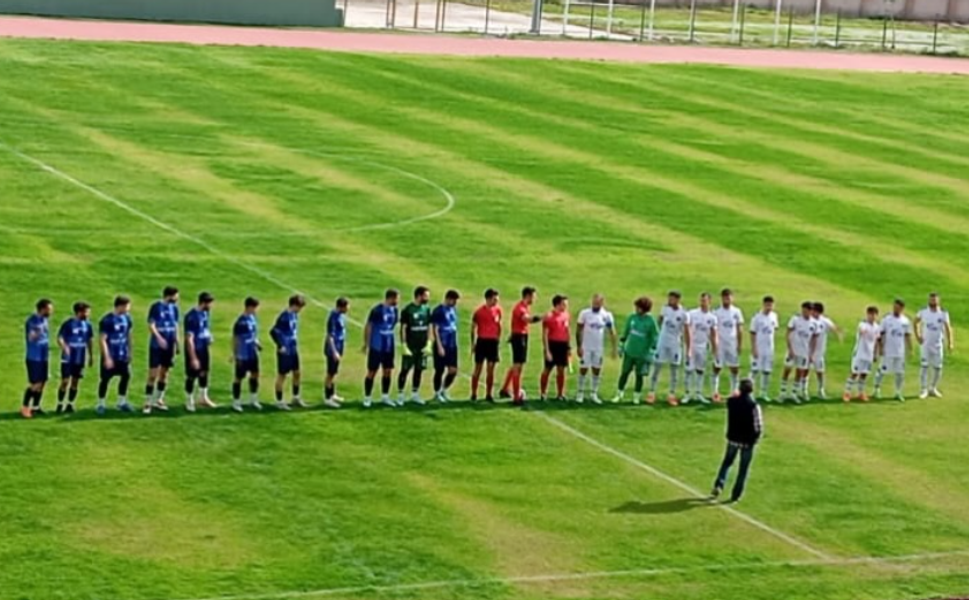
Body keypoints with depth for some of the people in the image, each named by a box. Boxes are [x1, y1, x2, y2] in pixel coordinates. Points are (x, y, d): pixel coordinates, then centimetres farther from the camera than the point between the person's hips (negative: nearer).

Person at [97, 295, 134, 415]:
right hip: (110, 356, -6)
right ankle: (101, 404, 15)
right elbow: (102, 339, -18)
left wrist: (128, 351, 14)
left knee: (126, 376, 6)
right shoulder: (107, 320, -19)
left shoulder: (126, 318, 1)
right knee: (105, 379, 2)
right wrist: (107, 358, -20)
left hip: (123, 355, 6)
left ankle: (122, 402, 21)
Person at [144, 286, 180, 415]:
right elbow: (151, 326, -14)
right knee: (153, 375, -6)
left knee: (164, 373, 12)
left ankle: (158, 400, 23)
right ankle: (148, 403, 0)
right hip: (156, 346, -6)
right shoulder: (156, 307, -11)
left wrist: (177, 343, 12)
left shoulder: (174, 308, 7)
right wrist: (159, 338, -26)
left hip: (169, 346, 6)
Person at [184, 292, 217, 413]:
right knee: (191, 376, 5)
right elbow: (189, 339, -24)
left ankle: (203, 398, 35)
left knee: (204, 372, 19)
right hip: (194, 350, -8)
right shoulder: (192, 317, -26)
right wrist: (193, 358, -24)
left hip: (204, 348, 8)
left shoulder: (206, 313, 0)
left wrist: (209, 337, 3)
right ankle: (189, 402, 20)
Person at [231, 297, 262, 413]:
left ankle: (253, 400, 30)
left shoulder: (252, 318, 3)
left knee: (255, 374, 15)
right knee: (239, 378, 4)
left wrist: (257, 343, 2)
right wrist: (235, 355, -15)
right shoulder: (241, 322, -21)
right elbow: (235, 339, -17)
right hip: (243, 355, -8)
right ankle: (236, 402, 16)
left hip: (253, 354, 8)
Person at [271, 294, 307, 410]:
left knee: (297, 373, 15)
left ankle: (296, 398, 29)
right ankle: (279, 401, 12)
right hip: (285, 351, -9)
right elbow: (273, 332, -24)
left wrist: (295, 343, 12)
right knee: (282, 375, 2)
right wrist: (280, 346, -20)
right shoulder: (284, 317, -22)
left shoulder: (294, 315, 5)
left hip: (294, 350, 9)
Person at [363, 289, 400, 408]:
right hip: (376, 347, -6)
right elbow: (368, 327, -10)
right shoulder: (377, 310, -16)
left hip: (389, 347, 6)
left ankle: (385, 396, 20)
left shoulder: (394, 310, 3)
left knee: (388, 371, 9)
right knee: (372, 372, 1)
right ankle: (367, 397, 11)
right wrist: (366, 344, -8)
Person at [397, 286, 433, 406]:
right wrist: (404, 346, -14)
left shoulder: (426, 309, 6)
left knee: (419, 369, 9)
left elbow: (429, 327, 10)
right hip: (410, 347, -5)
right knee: (405, 370, 0)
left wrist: (428, 344, 2)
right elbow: (403, 329, -10)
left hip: (422, 347, 5)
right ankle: (400, 395, 8)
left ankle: (415, 394, 19)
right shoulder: (407, 310, -10)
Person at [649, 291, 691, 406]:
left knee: (674, 369, 4)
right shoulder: (665, 309, -3)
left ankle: (672, 395, 11)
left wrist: (688, 349, -10)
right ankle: (652, 393, 6)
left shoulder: (684, 314, -11)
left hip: (675, 345, -1)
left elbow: (686, 332, -8)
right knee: (657, 367, 1)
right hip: (662, 343, 1)